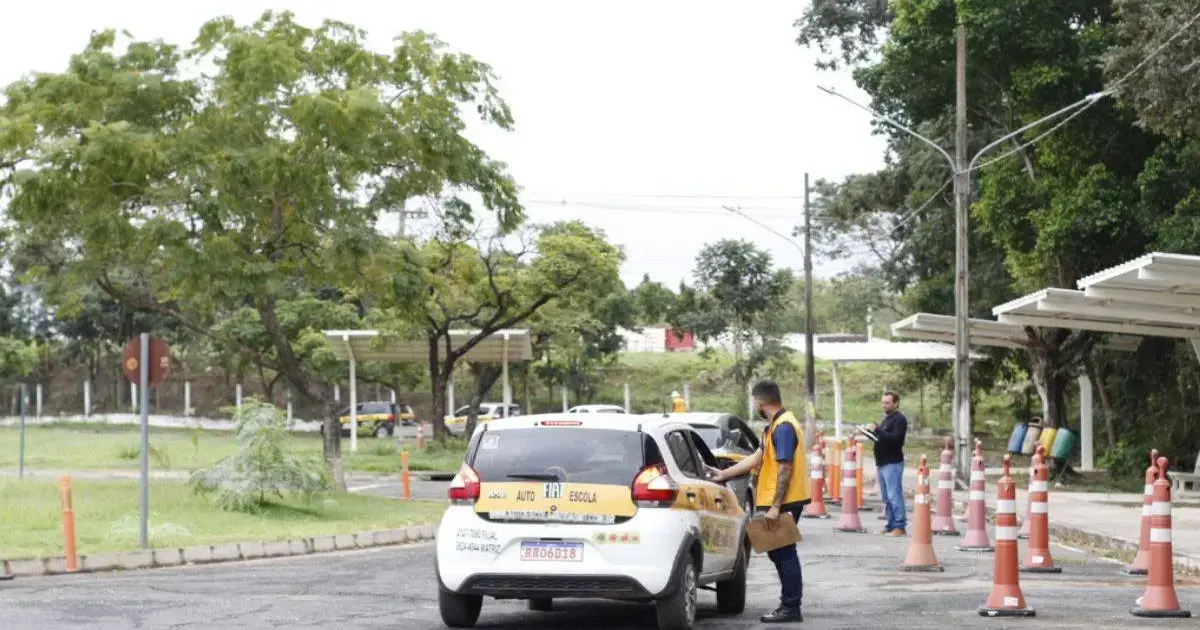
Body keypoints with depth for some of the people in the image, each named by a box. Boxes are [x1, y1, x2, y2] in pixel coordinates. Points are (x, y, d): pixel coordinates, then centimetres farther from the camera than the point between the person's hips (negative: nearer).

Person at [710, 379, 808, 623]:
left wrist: (775, 507, -23)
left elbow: (785, 469, -21)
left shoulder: (783, 427, -16)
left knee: (784, 553, -5)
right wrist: (723, 474, 23)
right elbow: (757, 458, 20)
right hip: (780, 502, 10)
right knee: (780, 553, 14)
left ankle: (791, 608, -1)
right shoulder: (777, 425, 15)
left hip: (785, 502, -10)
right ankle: (789, 605, 19)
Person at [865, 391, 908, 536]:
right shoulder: (886, 418, 20)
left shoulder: (900, 419, -9)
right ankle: (891, 525, 14)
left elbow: (894, 439, -21)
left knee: (894, 495, -11)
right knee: (886, 497, 10)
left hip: (893, 463, -9)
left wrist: (877, 430, -23)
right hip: (882, 463, 9)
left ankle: (900, 526, -10)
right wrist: (871, 431, 8)